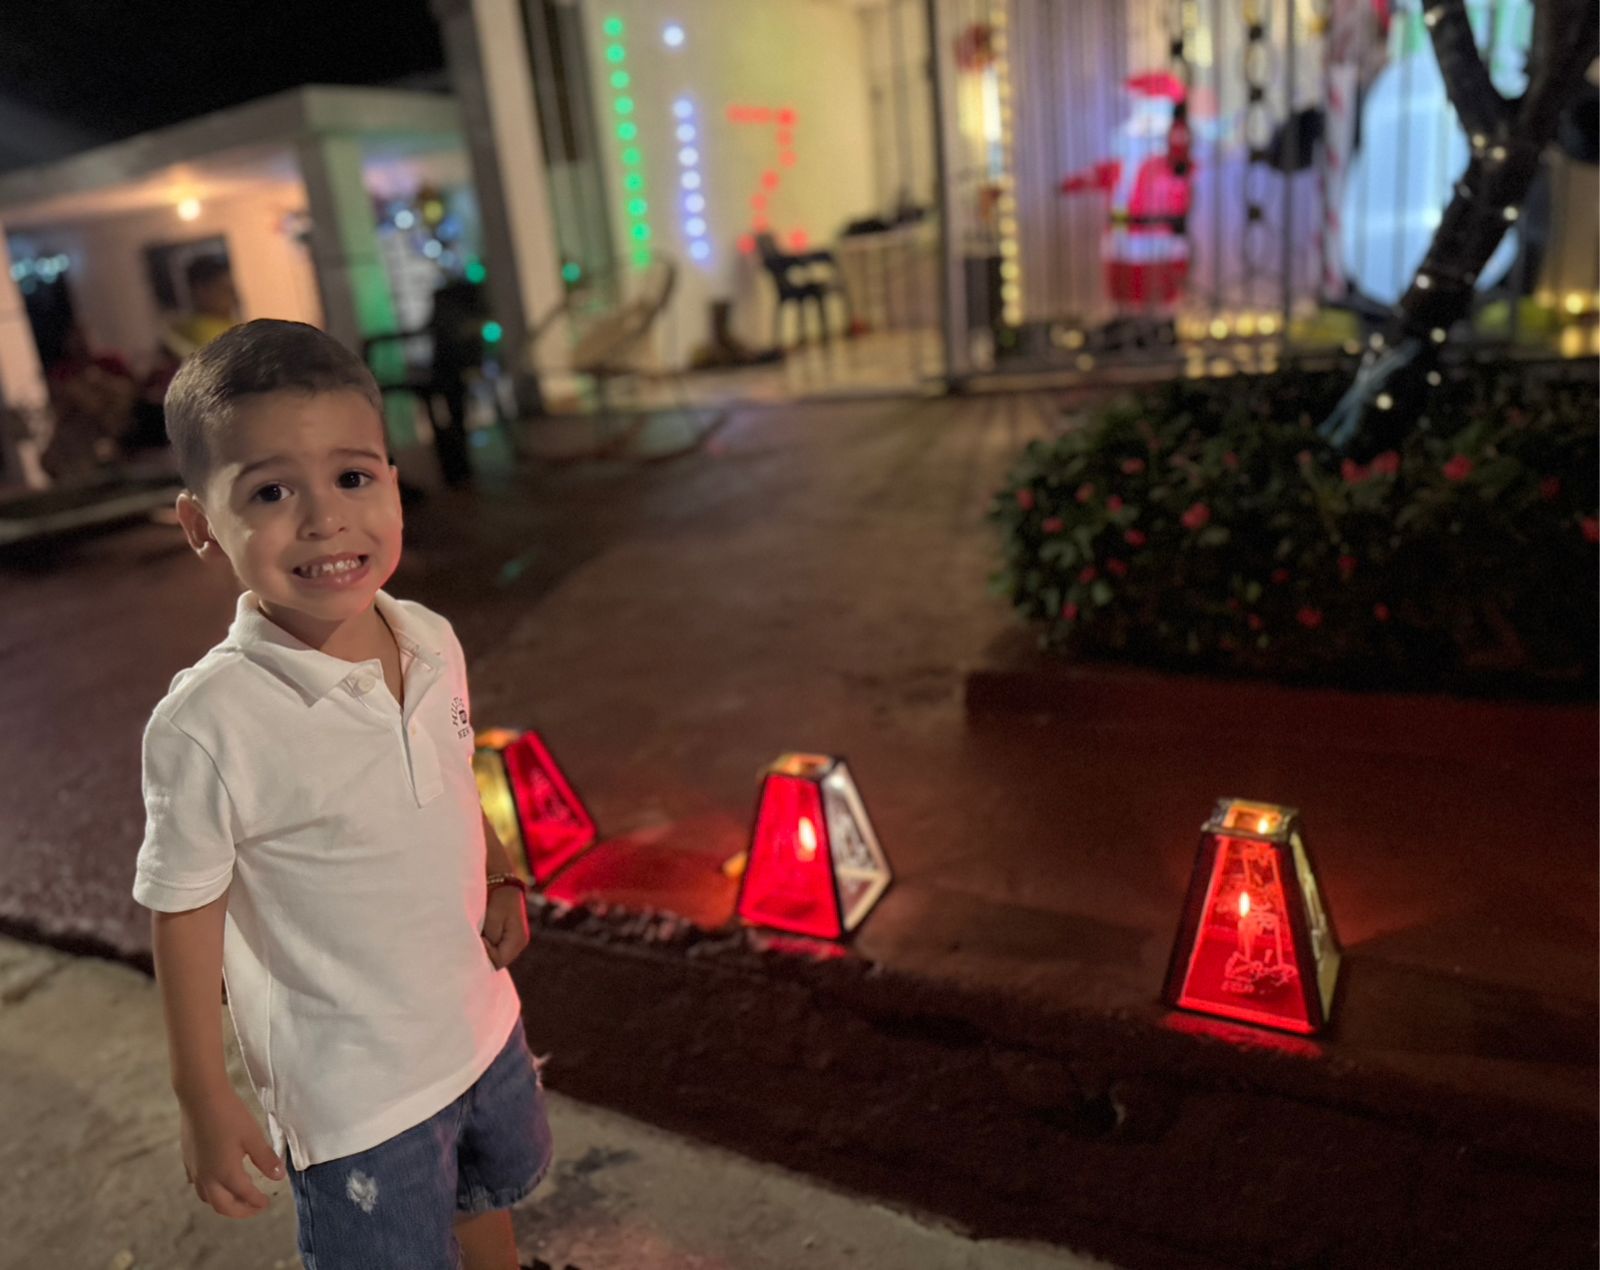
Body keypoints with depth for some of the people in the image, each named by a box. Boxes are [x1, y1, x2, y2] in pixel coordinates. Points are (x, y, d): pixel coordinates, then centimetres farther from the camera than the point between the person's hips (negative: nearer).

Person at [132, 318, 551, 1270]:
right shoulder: (210, 724, -29)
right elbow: (184, 911, -17)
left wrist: (500, 877, 2)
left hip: (482, 1022, 6)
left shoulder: (434, 643, -12)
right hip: (352, 1087, -5)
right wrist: (204, 1097, -10)